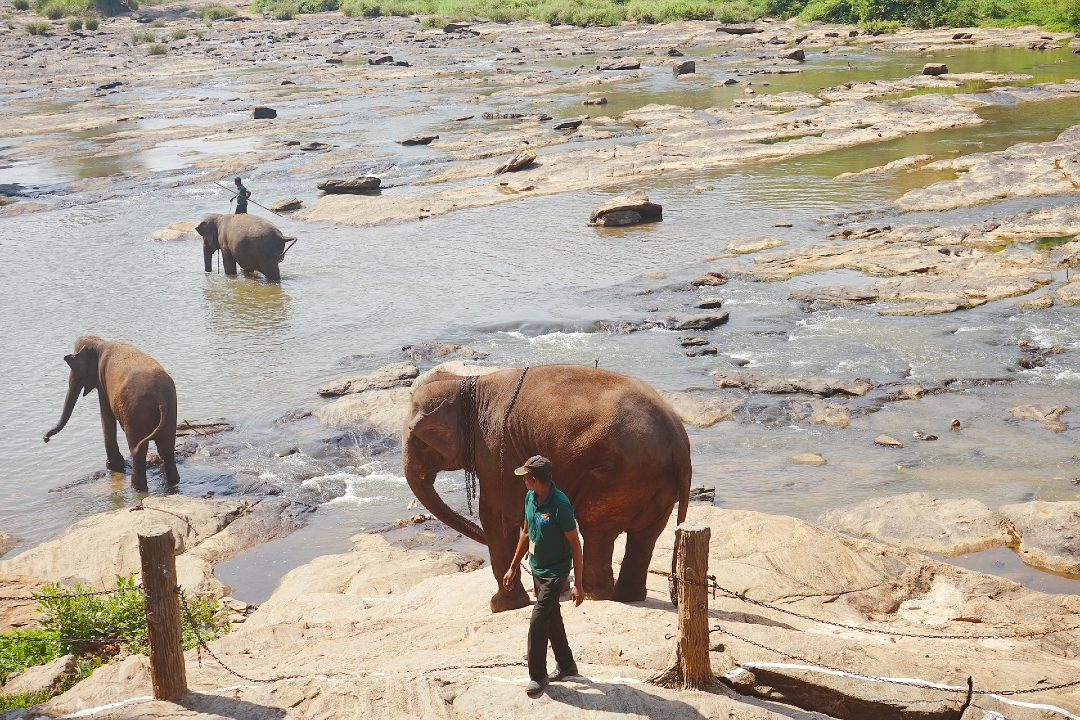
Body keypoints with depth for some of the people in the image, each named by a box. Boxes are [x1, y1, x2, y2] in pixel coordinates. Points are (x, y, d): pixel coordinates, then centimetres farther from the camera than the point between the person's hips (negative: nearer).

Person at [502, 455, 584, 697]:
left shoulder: (560, 505, -26)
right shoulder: (530, 497, -3)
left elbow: (575, 544, -20)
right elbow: (525, 534, 11)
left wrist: (578, 584, -18)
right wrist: (513, 568, 15)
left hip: (555, 572, -8)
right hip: (537, 568, 8)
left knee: (537, 622, -7)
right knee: (551, 619, 19)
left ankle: (537, 676, 9)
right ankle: (566, 664, 36)